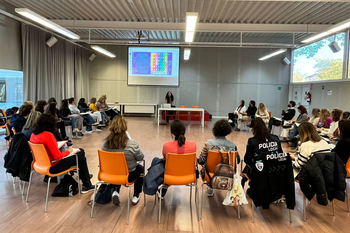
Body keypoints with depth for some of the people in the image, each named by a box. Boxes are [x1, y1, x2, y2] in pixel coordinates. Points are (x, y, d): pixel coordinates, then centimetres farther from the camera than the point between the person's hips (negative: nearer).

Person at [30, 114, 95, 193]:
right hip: (53, 167, -9)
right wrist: (68, 151, -8)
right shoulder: (48, 135, -26)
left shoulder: (33, 134, 1)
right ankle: (87, 185, 18)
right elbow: (57, 156, -26)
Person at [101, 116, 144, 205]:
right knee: (141, 168, 29)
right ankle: (136, 196, 35)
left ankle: (116, 191, 21)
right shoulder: (132, 144, -26)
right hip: (128, 176, -4)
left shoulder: (105, 144, -14)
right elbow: (141, 158, -10)